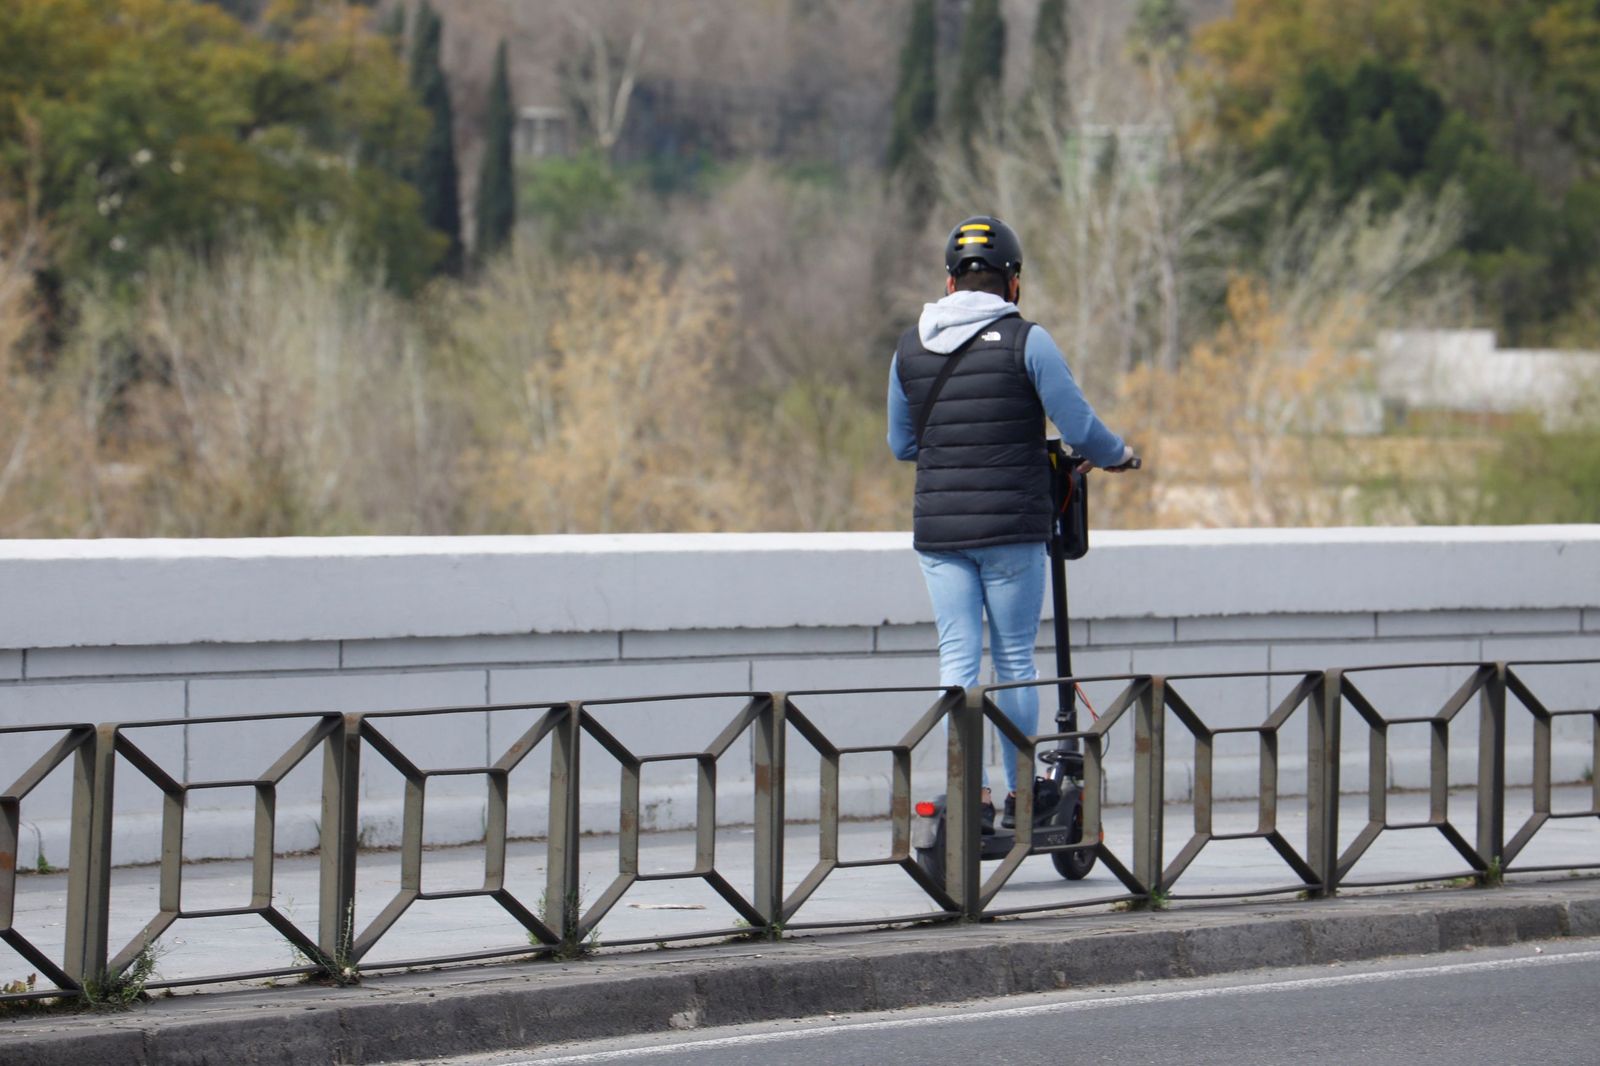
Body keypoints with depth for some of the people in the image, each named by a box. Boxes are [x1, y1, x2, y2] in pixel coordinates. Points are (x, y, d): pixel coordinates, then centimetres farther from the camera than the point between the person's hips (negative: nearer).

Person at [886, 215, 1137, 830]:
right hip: (1011, 526, -3)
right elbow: (1079, 428, -7)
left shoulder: (909, 349, 8)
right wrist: (1116, 455, 14)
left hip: (937, 528, 3)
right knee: (1014, 660, 6)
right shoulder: (1026, 342, -6)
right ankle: (1020, 795, 10)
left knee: (957, 660, 4)